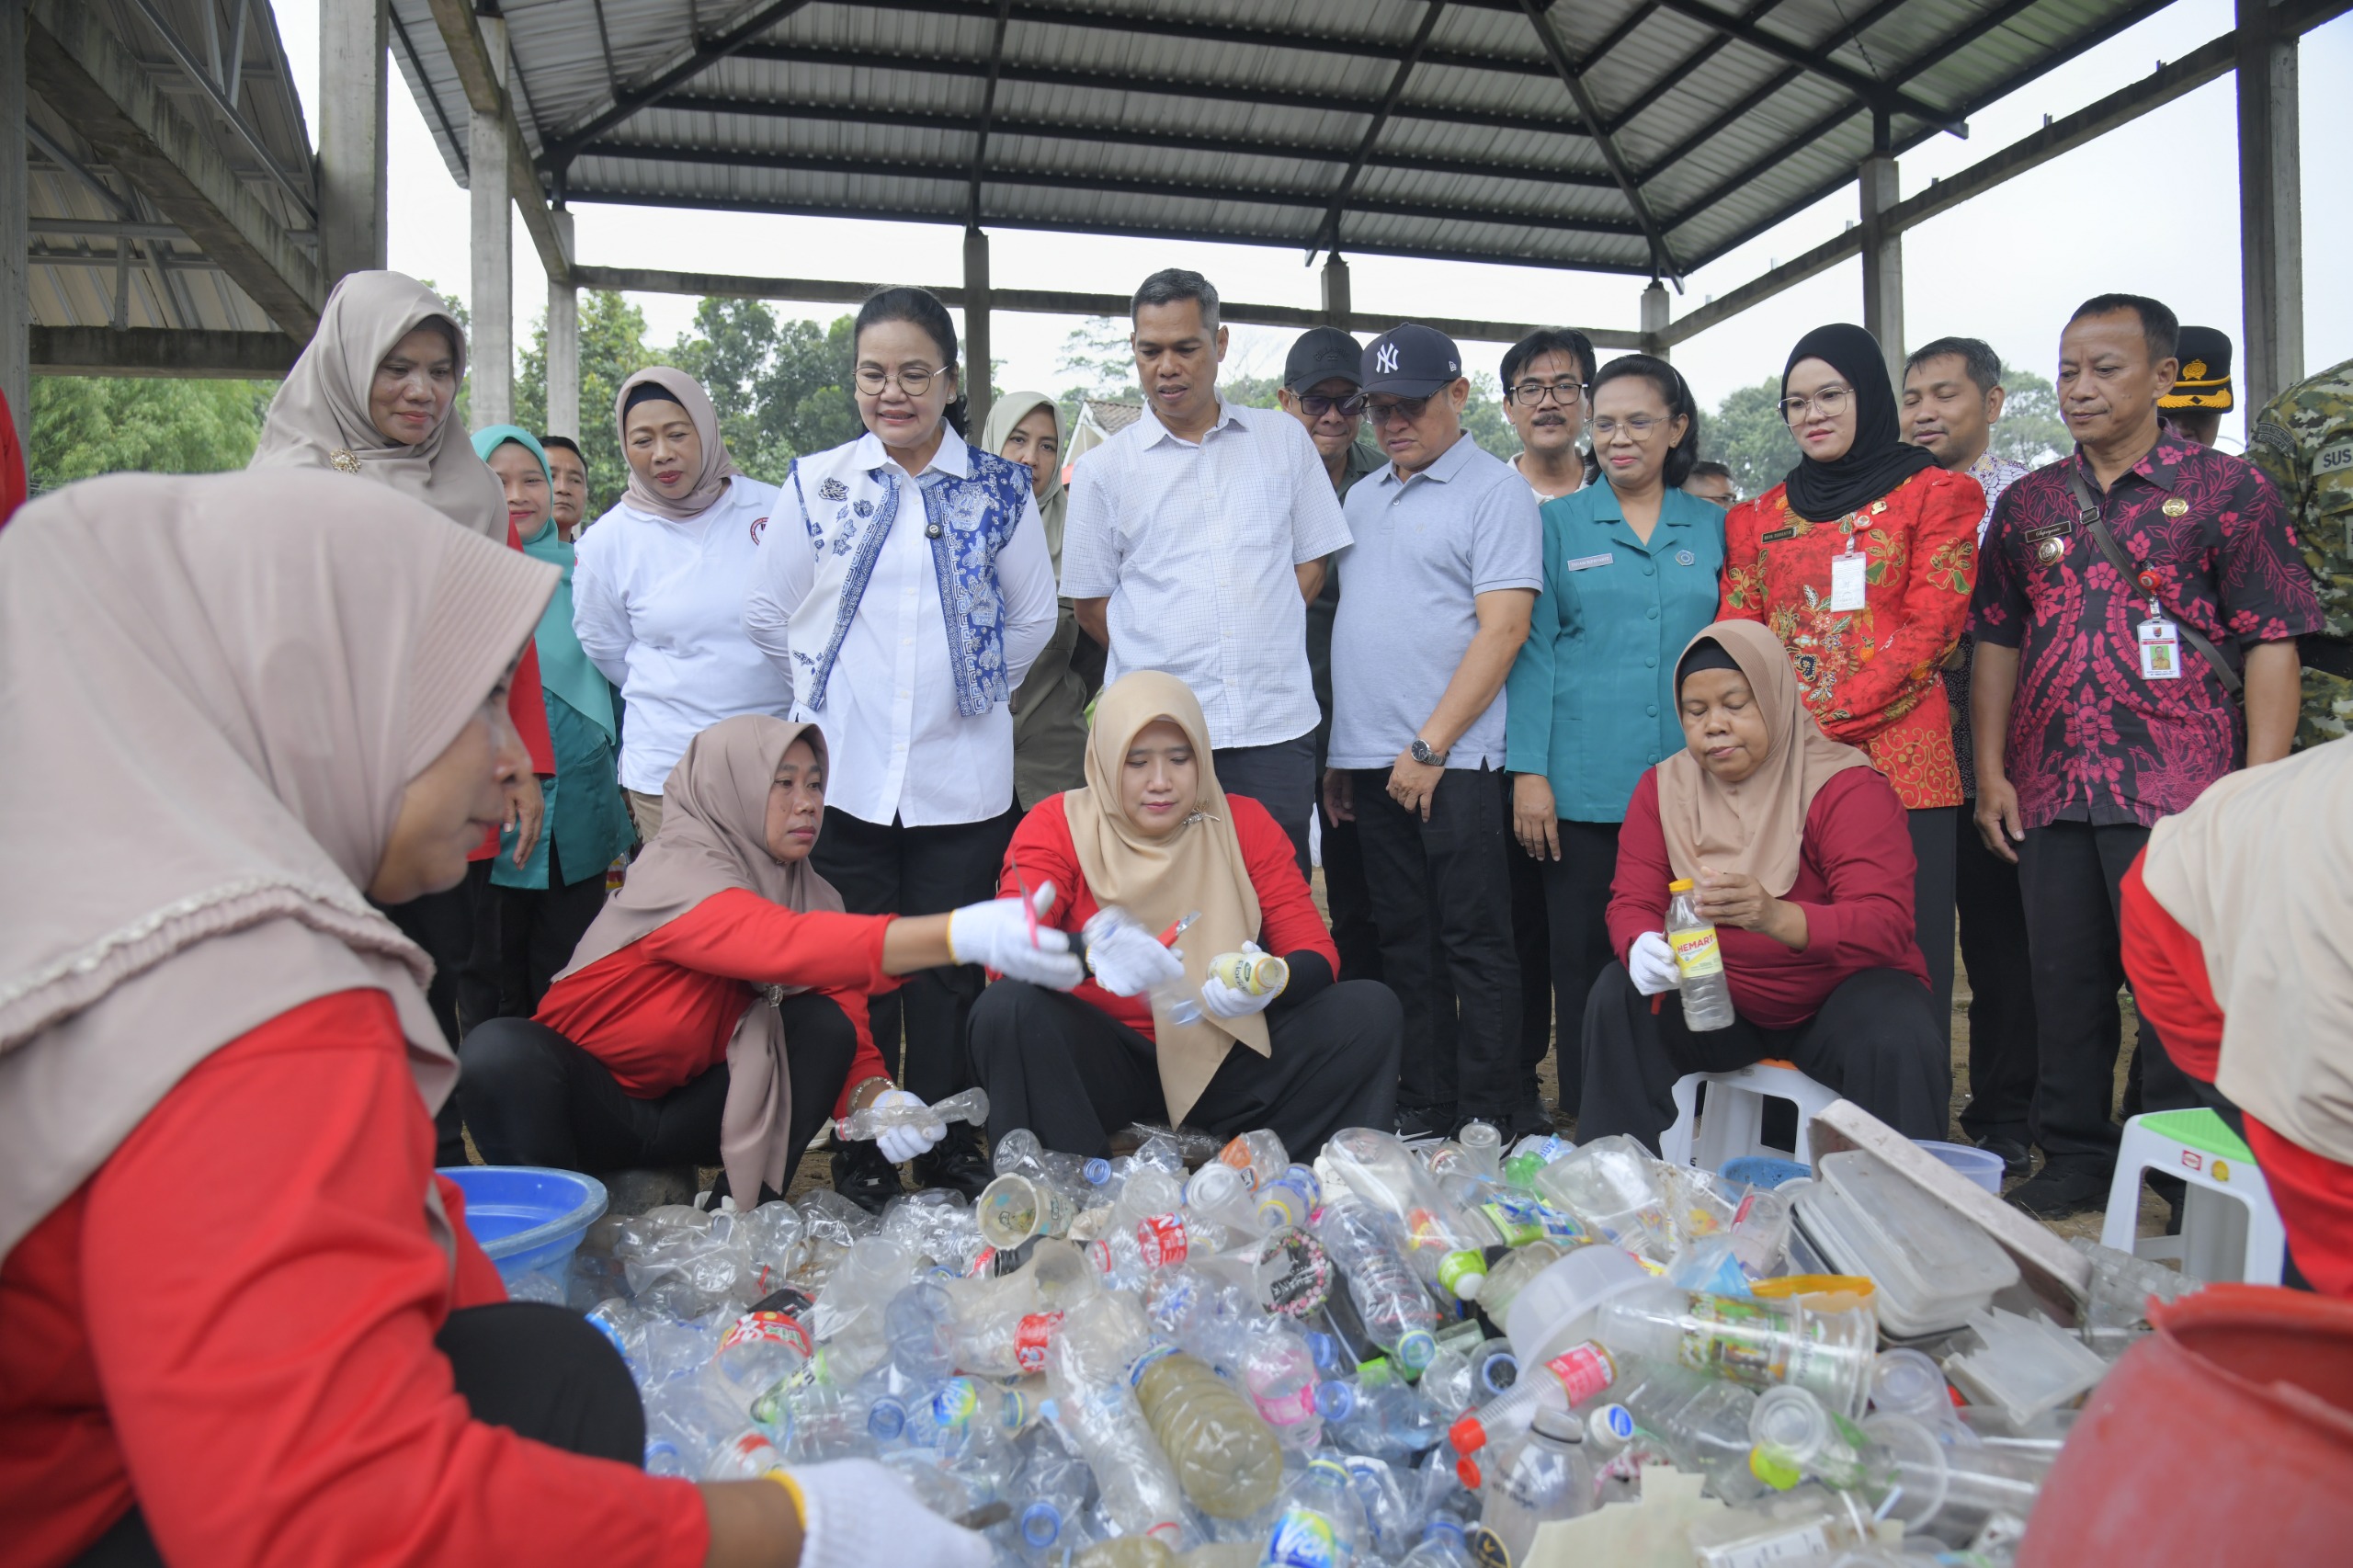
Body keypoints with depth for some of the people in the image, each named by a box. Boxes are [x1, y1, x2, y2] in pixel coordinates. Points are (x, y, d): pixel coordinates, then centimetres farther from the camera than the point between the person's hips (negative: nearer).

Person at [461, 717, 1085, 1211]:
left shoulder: (813, 895, -3)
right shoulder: (677, 869, -24)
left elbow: (851, 1042, -8)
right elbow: (781, 944, -45)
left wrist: (875, 1098, -34)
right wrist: (961, 933, -59)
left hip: (687, 1106, 5)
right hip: (591, 1100, -5)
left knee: (823, 1026, -19)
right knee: (502, 1052, -34)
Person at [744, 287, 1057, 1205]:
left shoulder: (999, 491, 5)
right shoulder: (818, 483, 6)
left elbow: (1034, 618, 14)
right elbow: (766, 612, 13)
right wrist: (829, 689, 13)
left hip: (962, 778, 0)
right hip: (842, 775, 1)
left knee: (949, 975, 5)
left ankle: (951, 1155, 19)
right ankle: (861, 1160, 19)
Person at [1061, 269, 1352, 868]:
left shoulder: (1284, 439, 10)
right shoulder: (1103, 470, 6)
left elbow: (1312, 561, 14)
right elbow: (1092, 601, 9)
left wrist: (1259, 648, 4)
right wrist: (1169, 656, 1)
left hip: (1275, 727, 1)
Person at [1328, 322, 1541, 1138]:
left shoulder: (1495, 489, -2)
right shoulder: (1360, 498, 19)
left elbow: (1503, 629, -12)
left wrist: (1431, 746, -15)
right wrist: (1336, 752, 13)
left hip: (1455, 760, -6)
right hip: (1370, 759, 7)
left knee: (1475, 942, -1)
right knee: (1404, 942, 11)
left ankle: (1491, 1121, 9)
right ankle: (1422, 1109, 20)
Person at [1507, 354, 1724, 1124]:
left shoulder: (1712, 528, 11)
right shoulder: (1559, 523, 6)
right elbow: (1533, 649, 1)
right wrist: (1528, 770, -7)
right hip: (1581, 788, -1)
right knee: (1582, 959, 4)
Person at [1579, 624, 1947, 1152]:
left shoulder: (1849, 788, -14)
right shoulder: (1663, 787, 0)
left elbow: (1886, 925, -25)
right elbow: (1632, 902, -3)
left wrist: (1777, 918, -46)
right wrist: (1643, 946, -30)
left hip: (1838, 994, -3)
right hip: (1717, 1000, 3)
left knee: (1896, 1044, -32)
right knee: (1619, 999, -21)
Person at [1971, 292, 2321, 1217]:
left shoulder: (2225, 489, 1)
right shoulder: (2028, 504, 13)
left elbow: (2271, 644, -2)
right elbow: (1996, 642, 13)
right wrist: (1991, 772, 5)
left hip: (2180, 795, -4)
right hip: (2048, 792, 4)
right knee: (2064, 987, 11)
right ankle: (2073, 1163, 24)